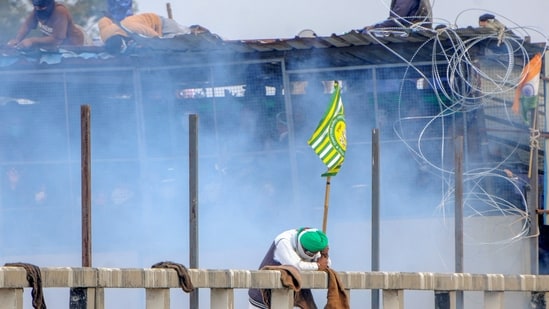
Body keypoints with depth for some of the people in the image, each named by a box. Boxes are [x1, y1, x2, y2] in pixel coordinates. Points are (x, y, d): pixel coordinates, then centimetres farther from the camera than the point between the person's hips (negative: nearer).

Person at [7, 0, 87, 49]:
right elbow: (27, 25, -9)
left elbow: (57, 40, -42)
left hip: (73, 45, -6)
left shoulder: (60, 12, -39)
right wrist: (17, 39, -27)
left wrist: (32, 41, -46)